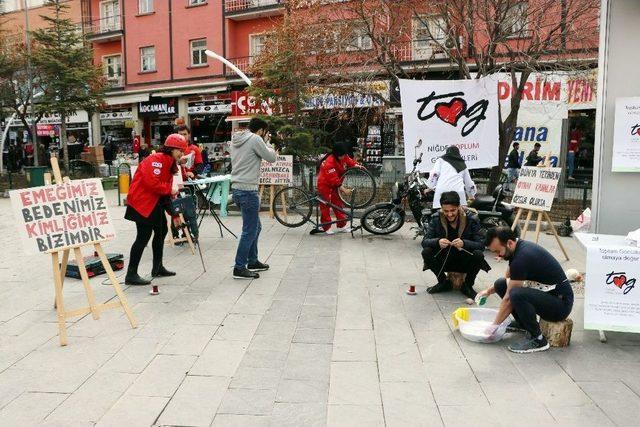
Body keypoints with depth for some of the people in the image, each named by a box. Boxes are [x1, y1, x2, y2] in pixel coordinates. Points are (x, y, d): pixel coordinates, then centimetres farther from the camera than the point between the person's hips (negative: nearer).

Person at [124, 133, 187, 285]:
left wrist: (173, 208, 7)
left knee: (161, 231, 18)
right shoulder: (156, 160, -17)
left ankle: (158, 268, 31)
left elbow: (165, 185, 16)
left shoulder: (169, 163, 15)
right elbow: (152, 183, -29)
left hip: (155, 202, 11)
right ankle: (131, 275, -6)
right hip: (142, 202, -11)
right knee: (144, 236, -11)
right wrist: (169, 190, -16)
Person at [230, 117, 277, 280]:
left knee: (255, 227, 21)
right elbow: (271, 158, -6)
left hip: (238, 189, 10)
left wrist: (263, 142, 15)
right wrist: (266, 142, 7)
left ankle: (252, 261, 30)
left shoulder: (235, 139, 14)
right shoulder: (255, 139, -12)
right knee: (250, 231, -3)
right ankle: (239, 268, 1)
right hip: (248, 191, -10)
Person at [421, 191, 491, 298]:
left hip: (465, 260, -1)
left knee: (478, 255, -31)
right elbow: (424, 241, -15)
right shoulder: (436, 219, -10)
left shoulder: (472, 219, -14)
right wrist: (437, 241, -38)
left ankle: (467, 286, -2)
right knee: (426, 252, -24)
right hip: (444, 260, 2)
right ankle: (443, 283, 2)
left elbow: (481, 245, -19)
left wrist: (464, 243, -39)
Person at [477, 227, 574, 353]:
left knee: (516, 294, -34)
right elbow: (508, 277, 24)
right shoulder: (519, 247, 2)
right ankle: (523, 323, 11)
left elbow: (509, 298, -20)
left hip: (561, 303, -9)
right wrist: (489, 291, 17)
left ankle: (538, 339, -15)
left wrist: (494, 326, -12)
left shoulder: (522, 257, -26)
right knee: (501, 284, 7)